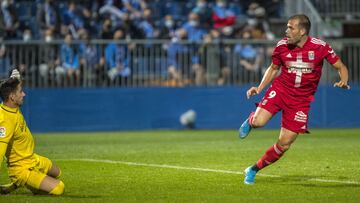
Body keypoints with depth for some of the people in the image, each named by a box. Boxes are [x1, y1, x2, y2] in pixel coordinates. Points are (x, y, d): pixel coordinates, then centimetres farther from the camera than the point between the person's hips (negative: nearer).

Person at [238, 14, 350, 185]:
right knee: (259, 122, -25)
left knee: (284, 144, -3)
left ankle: (254, 170, 18)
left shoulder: (320, 47, -12)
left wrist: (343, 81, -24)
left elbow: (341, 67, -2)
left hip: (301, 100, -1)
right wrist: (259, 88, -1)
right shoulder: (282, 46, -6)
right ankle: (250, 121, 15)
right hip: (280, 89, 1)